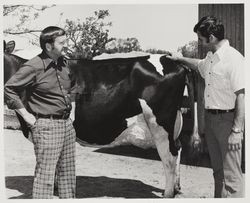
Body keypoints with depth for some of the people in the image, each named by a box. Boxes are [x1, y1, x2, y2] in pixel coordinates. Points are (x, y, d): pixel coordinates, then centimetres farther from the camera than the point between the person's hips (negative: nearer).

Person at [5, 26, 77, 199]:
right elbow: (9, 89, -13)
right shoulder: (34, 67, -14)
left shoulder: (64, 63, 9)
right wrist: (27, 116, -12)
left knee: (68, 172, 15)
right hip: (46, 126, -7)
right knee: (45, 173, -5)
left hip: (67, 125, 8)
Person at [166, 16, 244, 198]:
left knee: (231, 175, -4)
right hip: (210, 118, 9)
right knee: (218, 171, 18)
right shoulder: (210, 57, 10)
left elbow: (242, 96, -21)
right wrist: (180, 58, 34)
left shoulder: (233, 58, -17)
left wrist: (237, 131, -22)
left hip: (227, 119, -8)